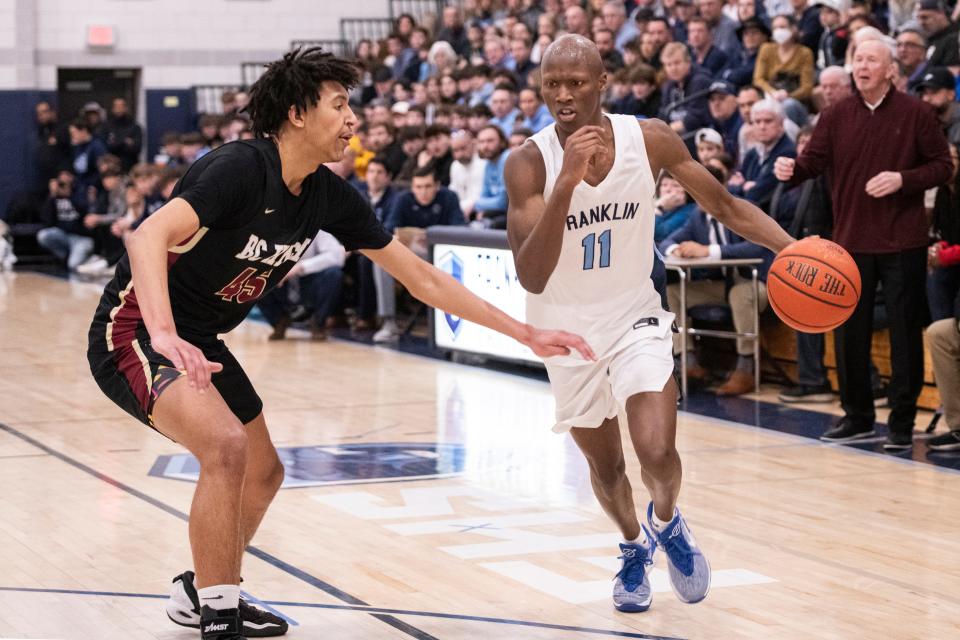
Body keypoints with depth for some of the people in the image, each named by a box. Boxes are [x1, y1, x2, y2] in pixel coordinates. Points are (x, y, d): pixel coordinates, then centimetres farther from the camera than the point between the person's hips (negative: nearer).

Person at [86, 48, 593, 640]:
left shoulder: (328, 196, -2)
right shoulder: (240, 168, -25)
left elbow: (420, 277, 4)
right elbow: (148, 237, -39)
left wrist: (525, 334, 3)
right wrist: (165, 336, -56)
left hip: (196, 342, 9)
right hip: (134, 330, -9)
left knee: (263, 473, 16)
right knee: (225, 443, -28)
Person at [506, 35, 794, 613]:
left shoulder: (651, 139, -15)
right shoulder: (529, 164, -21)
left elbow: (726, 205, -3)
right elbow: (532, 278, -31)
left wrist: (792, 248, -19)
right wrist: (567, 181, -42)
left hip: (636, 320, 0)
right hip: (567, 332, 0)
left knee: (658, 456, -18)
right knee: (606, 467, 16)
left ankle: (666, 524, 18)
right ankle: (634, 548, 48)